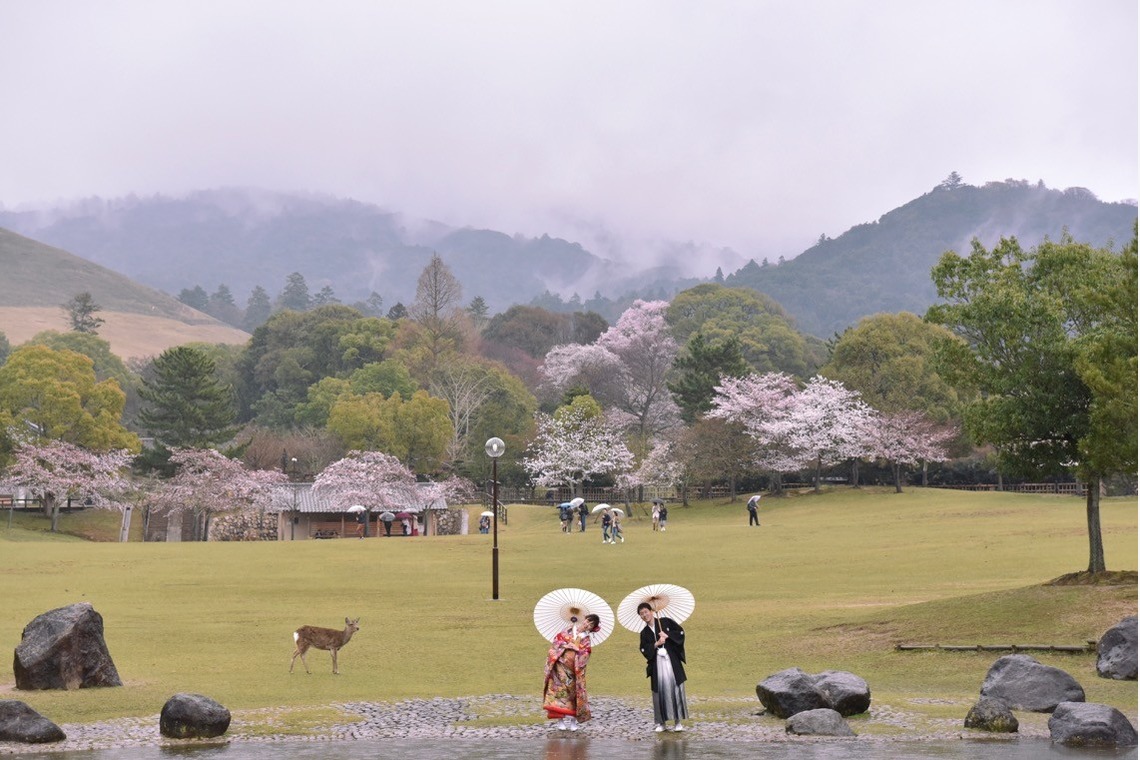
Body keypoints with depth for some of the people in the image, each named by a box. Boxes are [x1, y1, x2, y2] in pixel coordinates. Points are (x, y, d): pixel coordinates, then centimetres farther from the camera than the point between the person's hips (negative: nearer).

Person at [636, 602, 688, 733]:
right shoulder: (644, 633, 13)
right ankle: (660, 722, 5)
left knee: (676, 689, -6)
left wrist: (667, 635, -10)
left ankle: (677, 721, 0)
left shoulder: (666, 622, 5)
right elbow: (644, 650, 3)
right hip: (657, 664, 2)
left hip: (672, 662, -2)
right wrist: (656, 644, -11)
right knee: (660, 691, -2)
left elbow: (681, 632, 0)